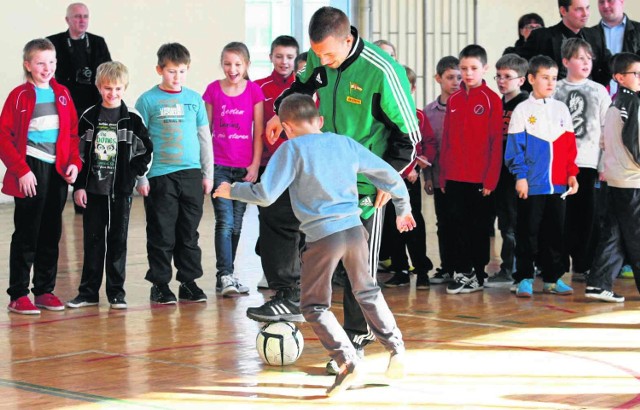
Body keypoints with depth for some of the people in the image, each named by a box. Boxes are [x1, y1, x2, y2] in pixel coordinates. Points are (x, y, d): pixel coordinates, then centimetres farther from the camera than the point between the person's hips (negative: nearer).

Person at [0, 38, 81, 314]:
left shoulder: (62, 94, 9)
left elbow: (73, 133, 13)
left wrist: (74, 162, -1)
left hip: (58, 172, 5)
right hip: (30, 173, -5)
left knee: (51, 234, 10)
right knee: (26, 235, -1)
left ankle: (45, 290, 19)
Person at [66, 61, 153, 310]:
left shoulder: (132, 119, -1)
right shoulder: (89, 118, 3)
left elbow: (146, 150, 4)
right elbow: (79, 154, 4)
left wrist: (134, 174, -7)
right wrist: (79, 186, -1)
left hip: (121, 190, -1)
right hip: (93, 189, 1)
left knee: (118, 240, 4)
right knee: (93, 240, 6)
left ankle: (116, 292, 10)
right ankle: (88, 292, 12)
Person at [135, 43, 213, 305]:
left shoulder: (194, 99, 9)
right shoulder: (148, 100, -1)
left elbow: (205, 138, 14)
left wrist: (208, 174, 11)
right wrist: (141, 178, -4)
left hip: (191, 174, 3)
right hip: (159, 176, -3)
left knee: (189, 233, 8)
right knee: (161, 234, 1)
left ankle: (189, 282, 16)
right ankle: (160, 285, 9)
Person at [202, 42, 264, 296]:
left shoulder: (254, 91, 2)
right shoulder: (213, 90, 2)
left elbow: (258, 131, 3)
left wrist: (255, 165, -3)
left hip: (244, 167, 1)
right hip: (219, 166, -1)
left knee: (236, 224, 7)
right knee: (225, 221, -11)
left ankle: (226, 275, 18)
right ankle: (225, 276, -13)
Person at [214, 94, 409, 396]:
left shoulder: (292, 149, -5)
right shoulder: (345, 144, 10)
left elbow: (265, 194, -11)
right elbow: (389, 176, 15)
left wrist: (231, 190, 6)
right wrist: (403, 209, 31)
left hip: (322, 236, -5)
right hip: (355, 229, 5)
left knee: (313, 306, 5)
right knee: (368, 293, 25)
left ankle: (348, 361, -8)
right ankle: (396, 350, 27)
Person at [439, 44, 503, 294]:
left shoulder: (491, 100, -5)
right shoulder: (454, 100, 9)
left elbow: (496, 142, -7)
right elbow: (446, 140, 12)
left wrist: (490, 179, -11)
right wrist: (443, 175, 7)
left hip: (480, 179, -4)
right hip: (455, 178, 4)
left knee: (479, 227, 4)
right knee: (458, 225, 7)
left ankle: (477, 276, 11)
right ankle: (462, 272, 15)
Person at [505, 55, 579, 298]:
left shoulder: (561, 109, 10)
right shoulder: (522, 110, -2)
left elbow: (570, 145, 11)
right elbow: (515, 147, -6)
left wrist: (572, 173, 4)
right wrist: (520, 176, -13)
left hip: (558, 184, 4)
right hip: (531, 185, -4)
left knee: (555, 232, 9)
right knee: (528, 232, 0)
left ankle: (552, 278, 17)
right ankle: (524, 279, 5)